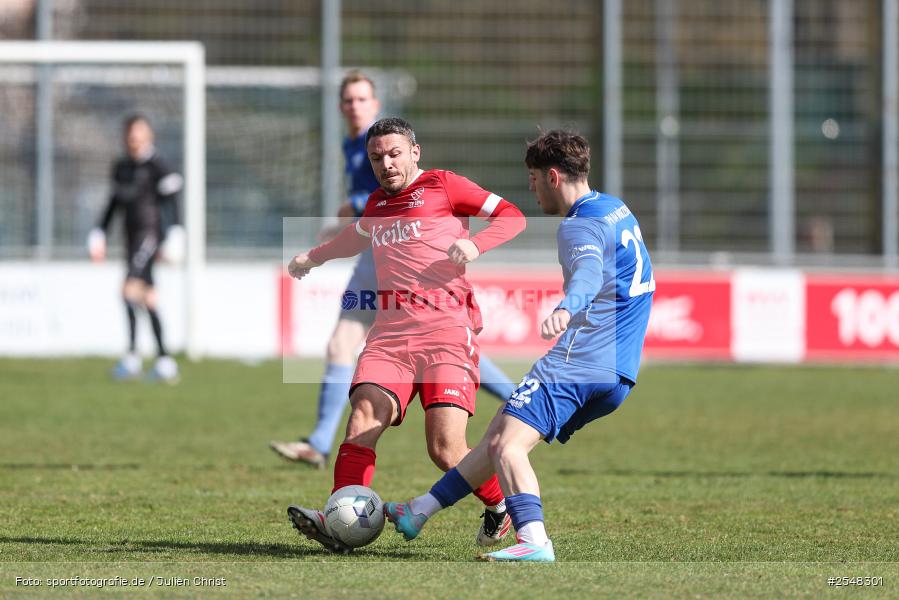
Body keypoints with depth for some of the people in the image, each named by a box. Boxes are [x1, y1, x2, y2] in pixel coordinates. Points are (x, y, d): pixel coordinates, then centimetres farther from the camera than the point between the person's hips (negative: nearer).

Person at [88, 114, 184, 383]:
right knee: (148, 297, 7)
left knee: (131, 288, -20)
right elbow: (115, 201, 24)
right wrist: (99, 233, 22)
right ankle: (164, 362, 10)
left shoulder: (156, 164, -7)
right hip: (132, 235, 8)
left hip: (151, 232, -8)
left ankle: (132, 356, -19)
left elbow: (170, 199, -9)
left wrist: (174, 232, -14)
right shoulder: (121, 167, 15)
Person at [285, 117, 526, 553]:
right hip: (390, 332, 6)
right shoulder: (377, 204, 25)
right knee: (363, 419, -18)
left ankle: (501, 507, 11)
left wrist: (475, 244, -12)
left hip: (446, 327, -6)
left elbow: (512, 217, 4)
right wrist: (314, 257, 55)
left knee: (446, 450, -15)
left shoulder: (442, 185, 7)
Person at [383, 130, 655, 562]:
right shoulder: (616, 210, 20)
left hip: (578, 362, -10)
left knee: (508, 444, -21)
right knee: (500, 435, 17)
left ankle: (534, 542, -38)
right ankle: (419, 511, 24)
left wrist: (565, 308, -55)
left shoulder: (580, 226, -12)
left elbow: (589, 271, -35)